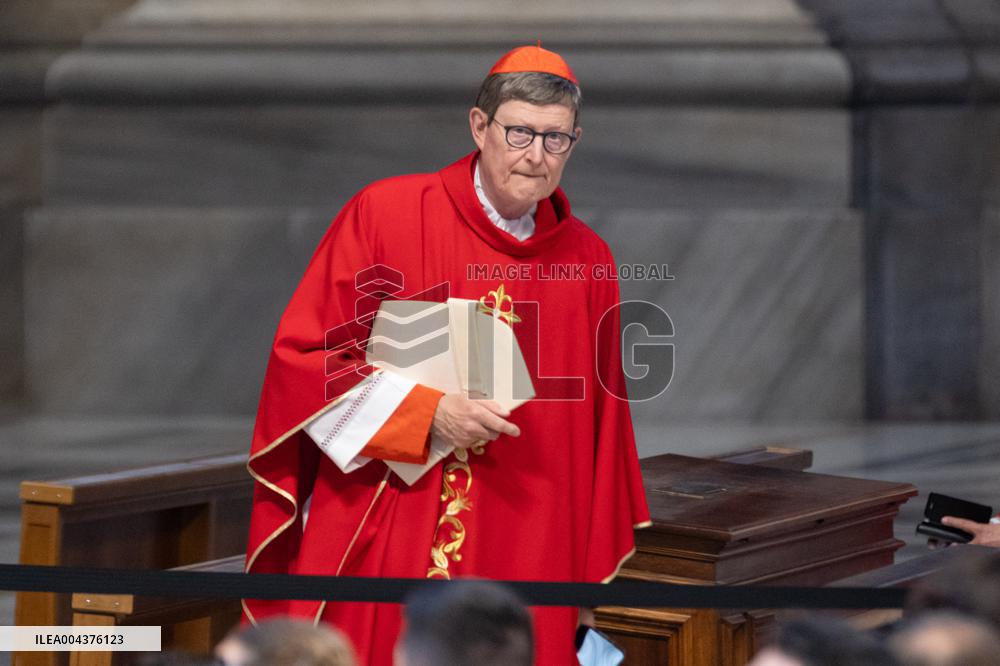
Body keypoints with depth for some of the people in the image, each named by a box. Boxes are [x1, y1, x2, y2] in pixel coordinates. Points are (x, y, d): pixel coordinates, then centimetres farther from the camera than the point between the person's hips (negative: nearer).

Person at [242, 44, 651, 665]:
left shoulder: (589, 260, 6)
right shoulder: (385, 213, -3)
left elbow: (600, 431, 11)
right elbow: (303, 351, -3)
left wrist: (592, 579, 11)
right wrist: (425, 412, -15)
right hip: (378, 552, -2)